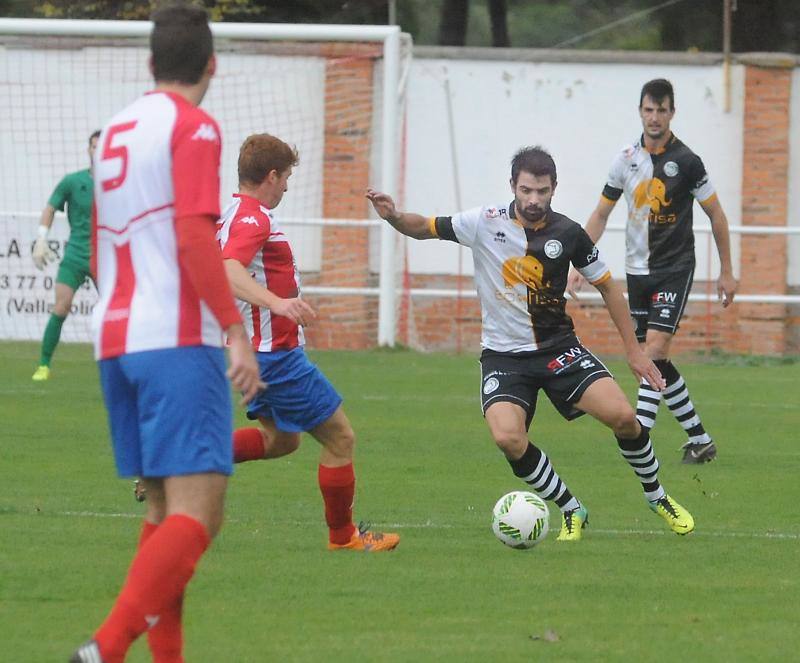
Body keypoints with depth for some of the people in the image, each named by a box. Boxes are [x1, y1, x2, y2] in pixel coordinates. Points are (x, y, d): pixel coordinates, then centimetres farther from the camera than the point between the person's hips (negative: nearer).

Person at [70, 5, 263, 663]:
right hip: (178, 339, -8)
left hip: (114, 338, 8)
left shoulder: (116, 130, 19)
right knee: (196, 511, -14)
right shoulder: (193, 127, -5)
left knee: (165, 510, 15)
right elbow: (195, 235, -15)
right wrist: (236, 331, -17)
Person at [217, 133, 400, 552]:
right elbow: (228, 271, -38)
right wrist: (277, 303, -51)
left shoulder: (232, 215, 11)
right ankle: (343, 534, 13)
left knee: (281, 439, 23)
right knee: (340, 437, 1)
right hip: (275, 354, -11)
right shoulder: (253, 219, -20)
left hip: (257, 350, 11)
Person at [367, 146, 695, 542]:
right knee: (508, 439, -26)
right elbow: (425, 228, 1)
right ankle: (573, 512, -3)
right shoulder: (485, 223, -8)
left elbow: (607, 286, 6)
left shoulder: (568, 234, -6)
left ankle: (657, 497, 11)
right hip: (503, 356, -1)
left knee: (623, 416, -17)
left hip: (558, 347, 1)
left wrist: (633, 350, 7)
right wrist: (393, 216, -22)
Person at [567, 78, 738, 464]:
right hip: (637, 271, 5)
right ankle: (700, 441, 17)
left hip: (675, 269, -5)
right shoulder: (626, 160, 4)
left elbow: (716, 215, 1)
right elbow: (600, 215, 12)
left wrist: (726, 272, 1)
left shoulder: (686, 161, -7)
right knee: (655, 361, 7)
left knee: (654, 352, -17)